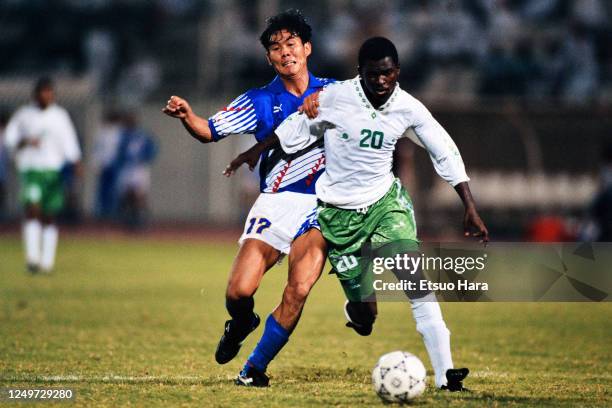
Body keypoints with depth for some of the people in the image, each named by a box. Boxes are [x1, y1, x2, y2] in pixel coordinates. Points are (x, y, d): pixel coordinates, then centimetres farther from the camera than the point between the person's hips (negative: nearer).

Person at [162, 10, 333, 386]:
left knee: (298, 291, -17)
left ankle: (256, 366, 1)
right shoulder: (260, 101, 5)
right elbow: (211, 131, 1)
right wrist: (187, 116, -21)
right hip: (276, 203, 0)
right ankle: (240, 326, 24)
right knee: (239, 291, -13)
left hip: (320, 207, 0)